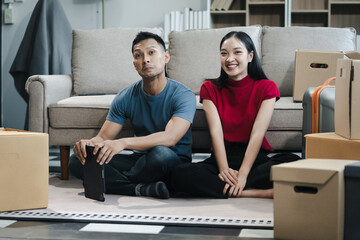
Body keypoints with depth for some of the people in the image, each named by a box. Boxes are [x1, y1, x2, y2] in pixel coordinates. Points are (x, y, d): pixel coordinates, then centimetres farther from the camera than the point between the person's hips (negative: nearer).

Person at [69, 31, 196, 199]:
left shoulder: (183, 95, -13)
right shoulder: (126, 97, 2)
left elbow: (170, 137, -30)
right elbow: (103, 137, 0)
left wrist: (123, 143, -44)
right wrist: (89, 143, -27)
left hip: (175, 162, -4)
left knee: (161, 153, -41)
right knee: (76, 161, -14)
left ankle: (115, 183, -11)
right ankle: (143, 188, -26)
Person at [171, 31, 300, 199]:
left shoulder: (266, 88, 4)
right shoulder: (210, 89, 9)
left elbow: (258, 133, -8)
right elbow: (216, 131, -5)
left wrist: (242, 174, -22)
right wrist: (224, 169, -22)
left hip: (254, 158, -1)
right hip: (222, 158, 1)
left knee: (294, 162, -32)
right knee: (180, 174, -30)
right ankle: (257, 192, -29)